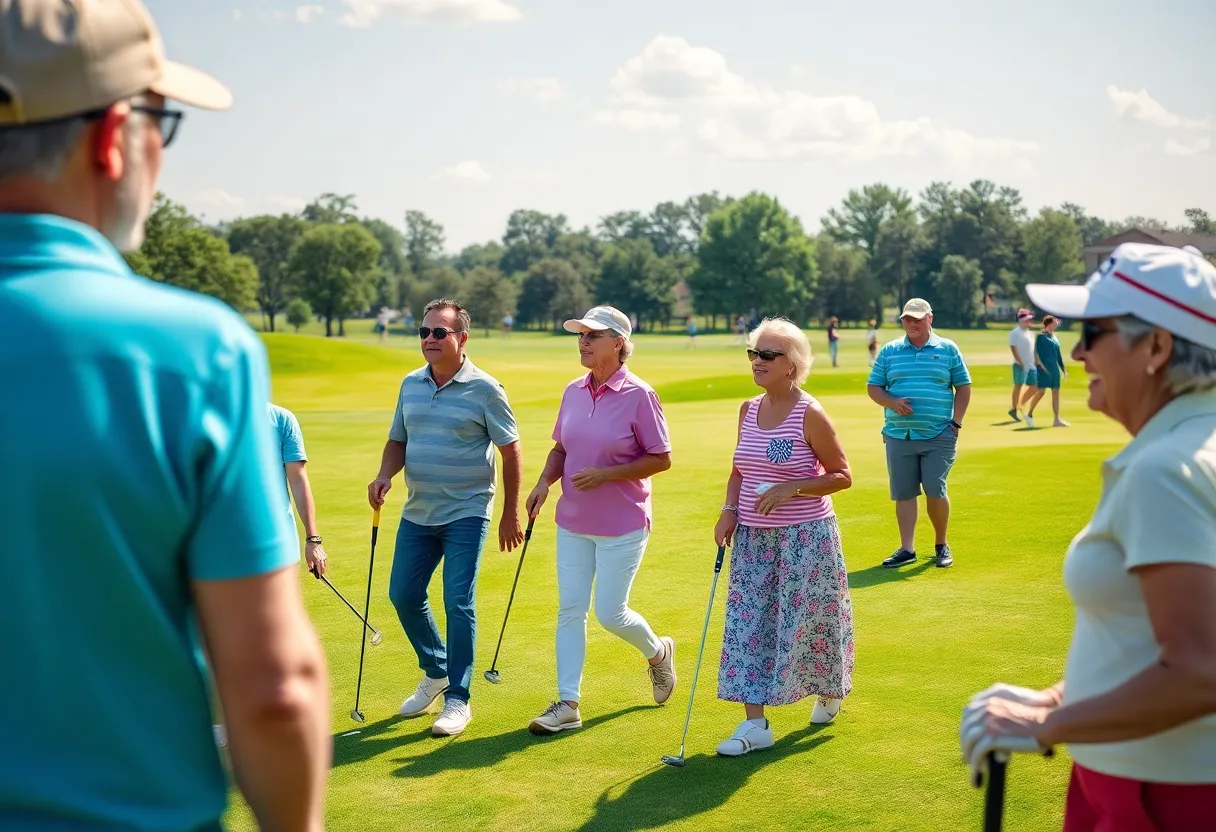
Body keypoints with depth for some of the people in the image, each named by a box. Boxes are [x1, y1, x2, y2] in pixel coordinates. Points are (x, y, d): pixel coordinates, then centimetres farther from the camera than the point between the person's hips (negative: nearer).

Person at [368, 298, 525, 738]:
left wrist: (511, 515, -6)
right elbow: (398, 441, 16)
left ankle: (457, 698, 4)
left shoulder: (484, 389, -9)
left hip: (466, 513, -6)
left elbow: (511, 453, -5)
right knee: (403, 594, 8)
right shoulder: (410, 385, 7)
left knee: (458, 603, -7)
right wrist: (384, 475, -6)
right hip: (417, 512, 6)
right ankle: (435, 672, 31)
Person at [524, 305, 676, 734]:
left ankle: (658, 651, 31)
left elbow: (661, 459, -11)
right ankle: (568, 703, 10)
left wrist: (605, 475, -19)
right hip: (573, 521, 6)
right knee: (570, 608, 3)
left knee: (610, 614, 0)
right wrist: (544, 482, -3)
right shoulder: (573, 392, 5)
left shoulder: (638, 394, -13)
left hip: (622, 525, -5)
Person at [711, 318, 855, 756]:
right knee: (748, 624, 0)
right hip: (753, 538, 6)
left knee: (807, 621, 7)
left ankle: (831, 690, 37)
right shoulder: (748, 410, 6)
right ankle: (755, 724, 4)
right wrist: (729, 510, 0)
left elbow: (842, 475, -10)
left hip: (805, 538, -6)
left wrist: (790, 489, -21)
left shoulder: (810, 414, -13)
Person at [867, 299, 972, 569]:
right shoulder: (889, 351, 9)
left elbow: (963, 387, 8)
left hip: (939, 436, -2)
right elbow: (873, 388, 11)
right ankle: (907, 549, 10)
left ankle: (941, 545, 14)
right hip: (899, 435, 2)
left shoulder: (948, 349, 6)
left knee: (935, 491, -5)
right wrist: (892, 402, -9)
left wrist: (956, 423, -1)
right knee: (903, 494, 3)